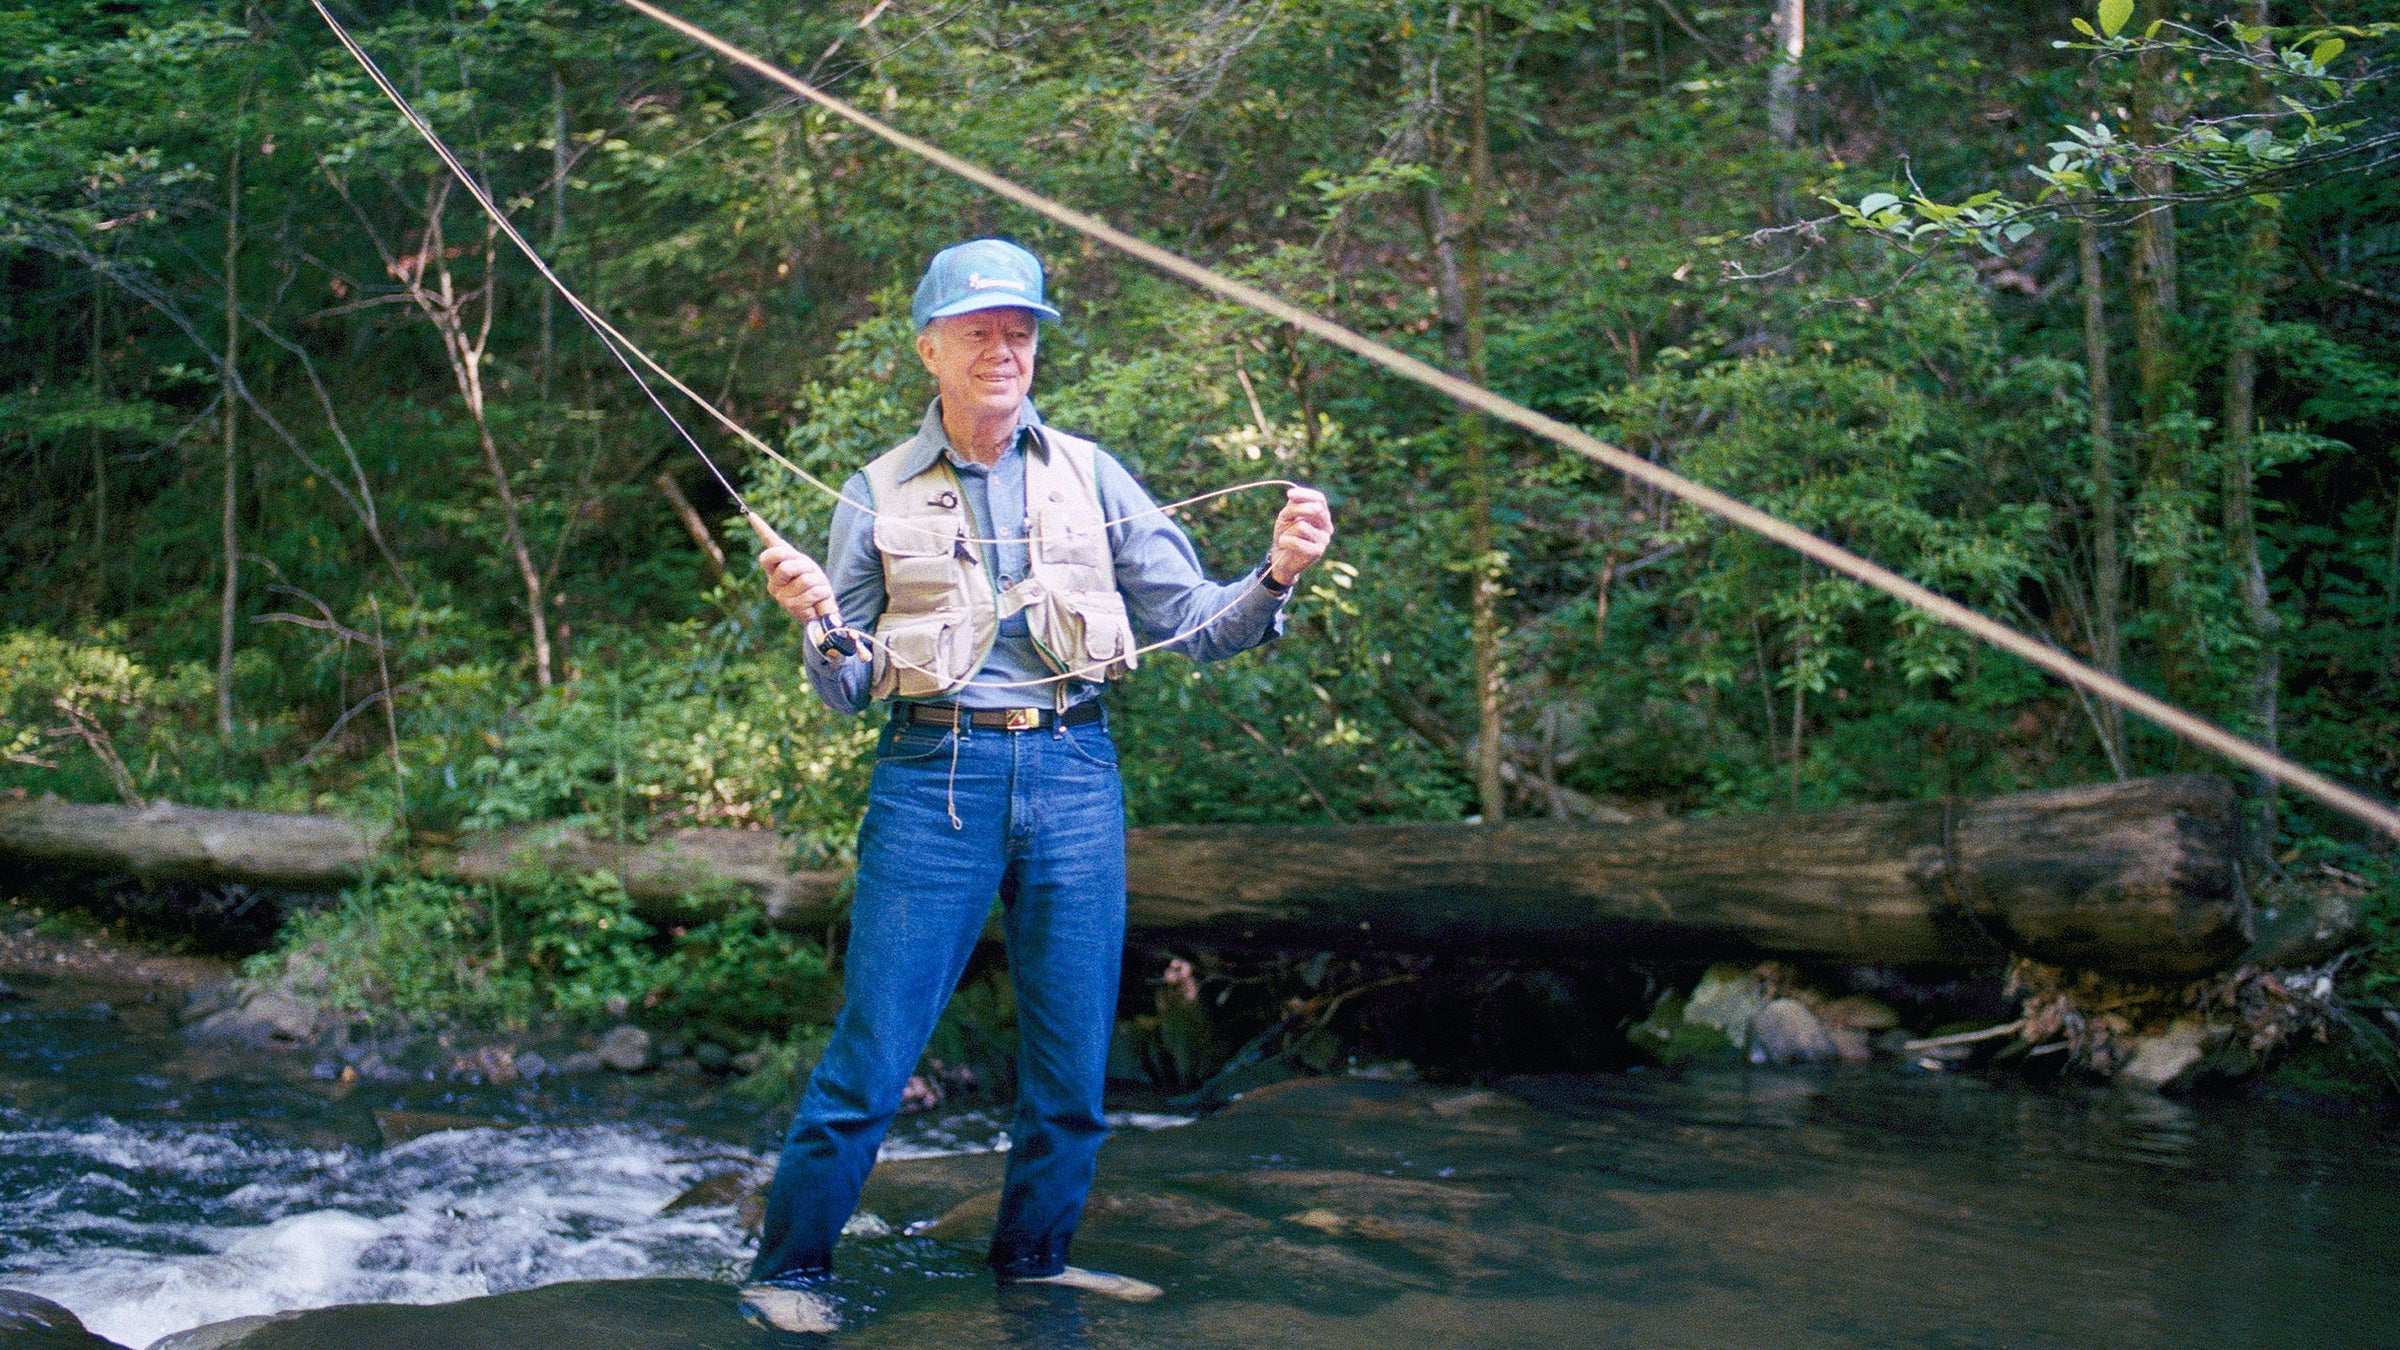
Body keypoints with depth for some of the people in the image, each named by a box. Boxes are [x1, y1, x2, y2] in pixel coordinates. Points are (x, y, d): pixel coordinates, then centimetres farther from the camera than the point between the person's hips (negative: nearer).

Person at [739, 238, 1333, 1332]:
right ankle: (787, 1267, 15)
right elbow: (847, 694, 7)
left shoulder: (1088, 475, 8)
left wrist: (1276, 575, -13)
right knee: (873, 1050, -3)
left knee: (1074, 1055, 8)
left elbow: (1196, 626, 5)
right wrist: (821, 624, -14)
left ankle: (1034, 1255, 29)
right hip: (935, 776, -2)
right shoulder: (879, 495, 5)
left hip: (1074, 777, 2)